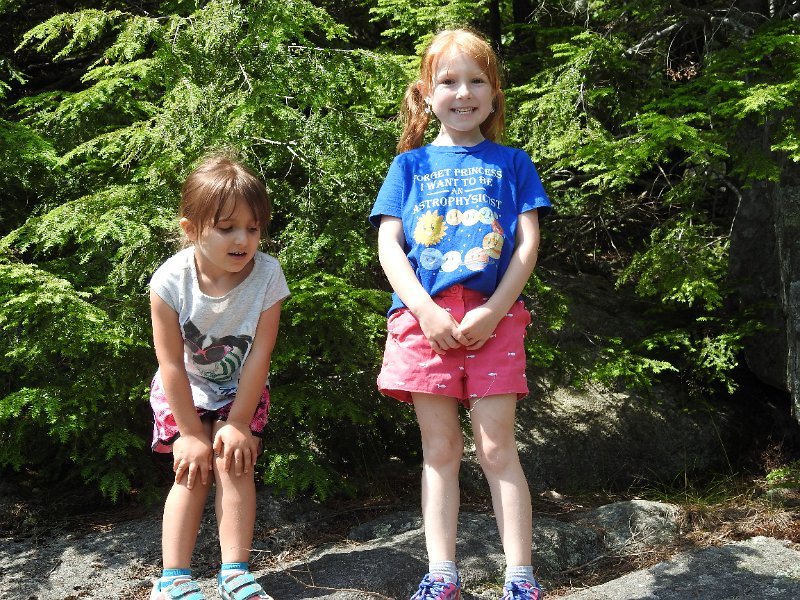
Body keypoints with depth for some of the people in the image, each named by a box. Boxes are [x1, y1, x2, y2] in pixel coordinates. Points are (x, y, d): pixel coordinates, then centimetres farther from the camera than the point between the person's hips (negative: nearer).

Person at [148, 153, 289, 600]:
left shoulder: (267, 274, -27)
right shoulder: (171, 281, -28)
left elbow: (259, 356, -20)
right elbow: (172, 364, -21)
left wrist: (238, 423, -17)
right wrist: (190, 433, -16)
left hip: (242, 388, 1)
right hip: (184, 391, 0)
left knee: (235, 464, -12)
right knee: (193, 471, -9)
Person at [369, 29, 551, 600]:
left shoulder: (511, 163, 11)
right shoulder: (411, 165, 12)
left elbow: (528, 242, 3)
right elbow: (388, 244, 4)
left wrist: (492, 312, -10)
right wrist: (426, 311, -11)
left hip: (493, 318, -1)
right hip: (424, 317, 1)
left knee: (497, 448, -2)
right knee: (440, 449, 5)